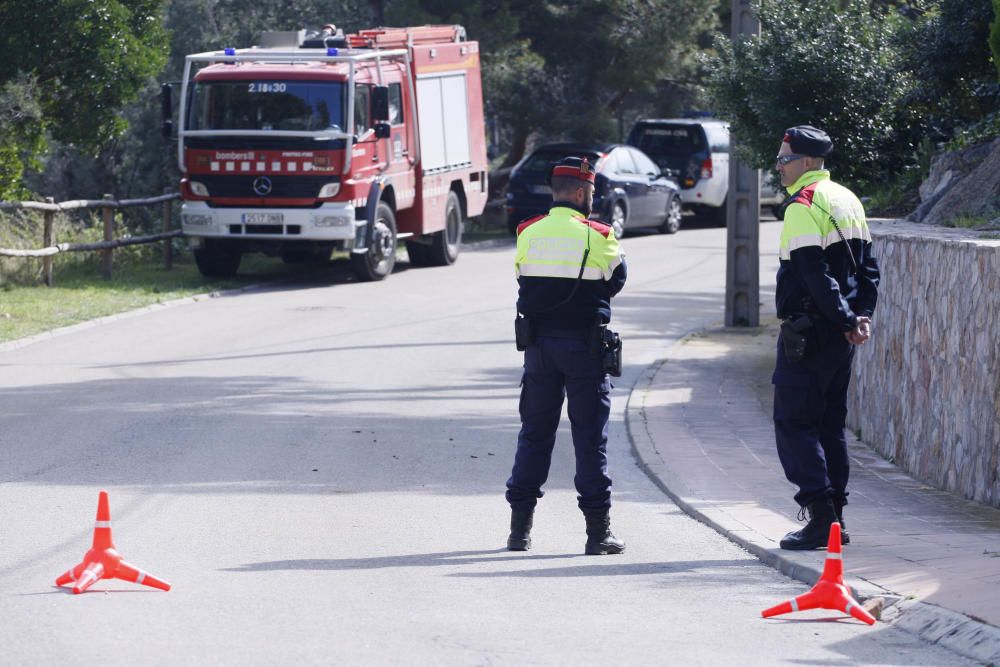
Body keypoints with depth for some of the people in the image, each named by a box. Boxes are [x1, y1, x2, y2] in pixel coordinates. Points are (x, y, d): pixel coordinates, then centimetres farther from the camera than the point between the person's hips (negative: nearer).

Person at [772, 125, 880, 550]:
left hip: (807, 332, -9)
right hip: (840, 336, 9)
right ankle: (835, 517, 14)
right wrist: (860, 316, 6)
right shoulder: (847, 201, 15)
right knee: (830, 423, 14)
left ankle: (820, 517, -11)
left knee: (794, 423, -4)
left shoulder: (803, 205, -14)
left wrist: (847, 320, -17)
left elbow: (815, 274, -21)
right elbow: (867, 267, 15)